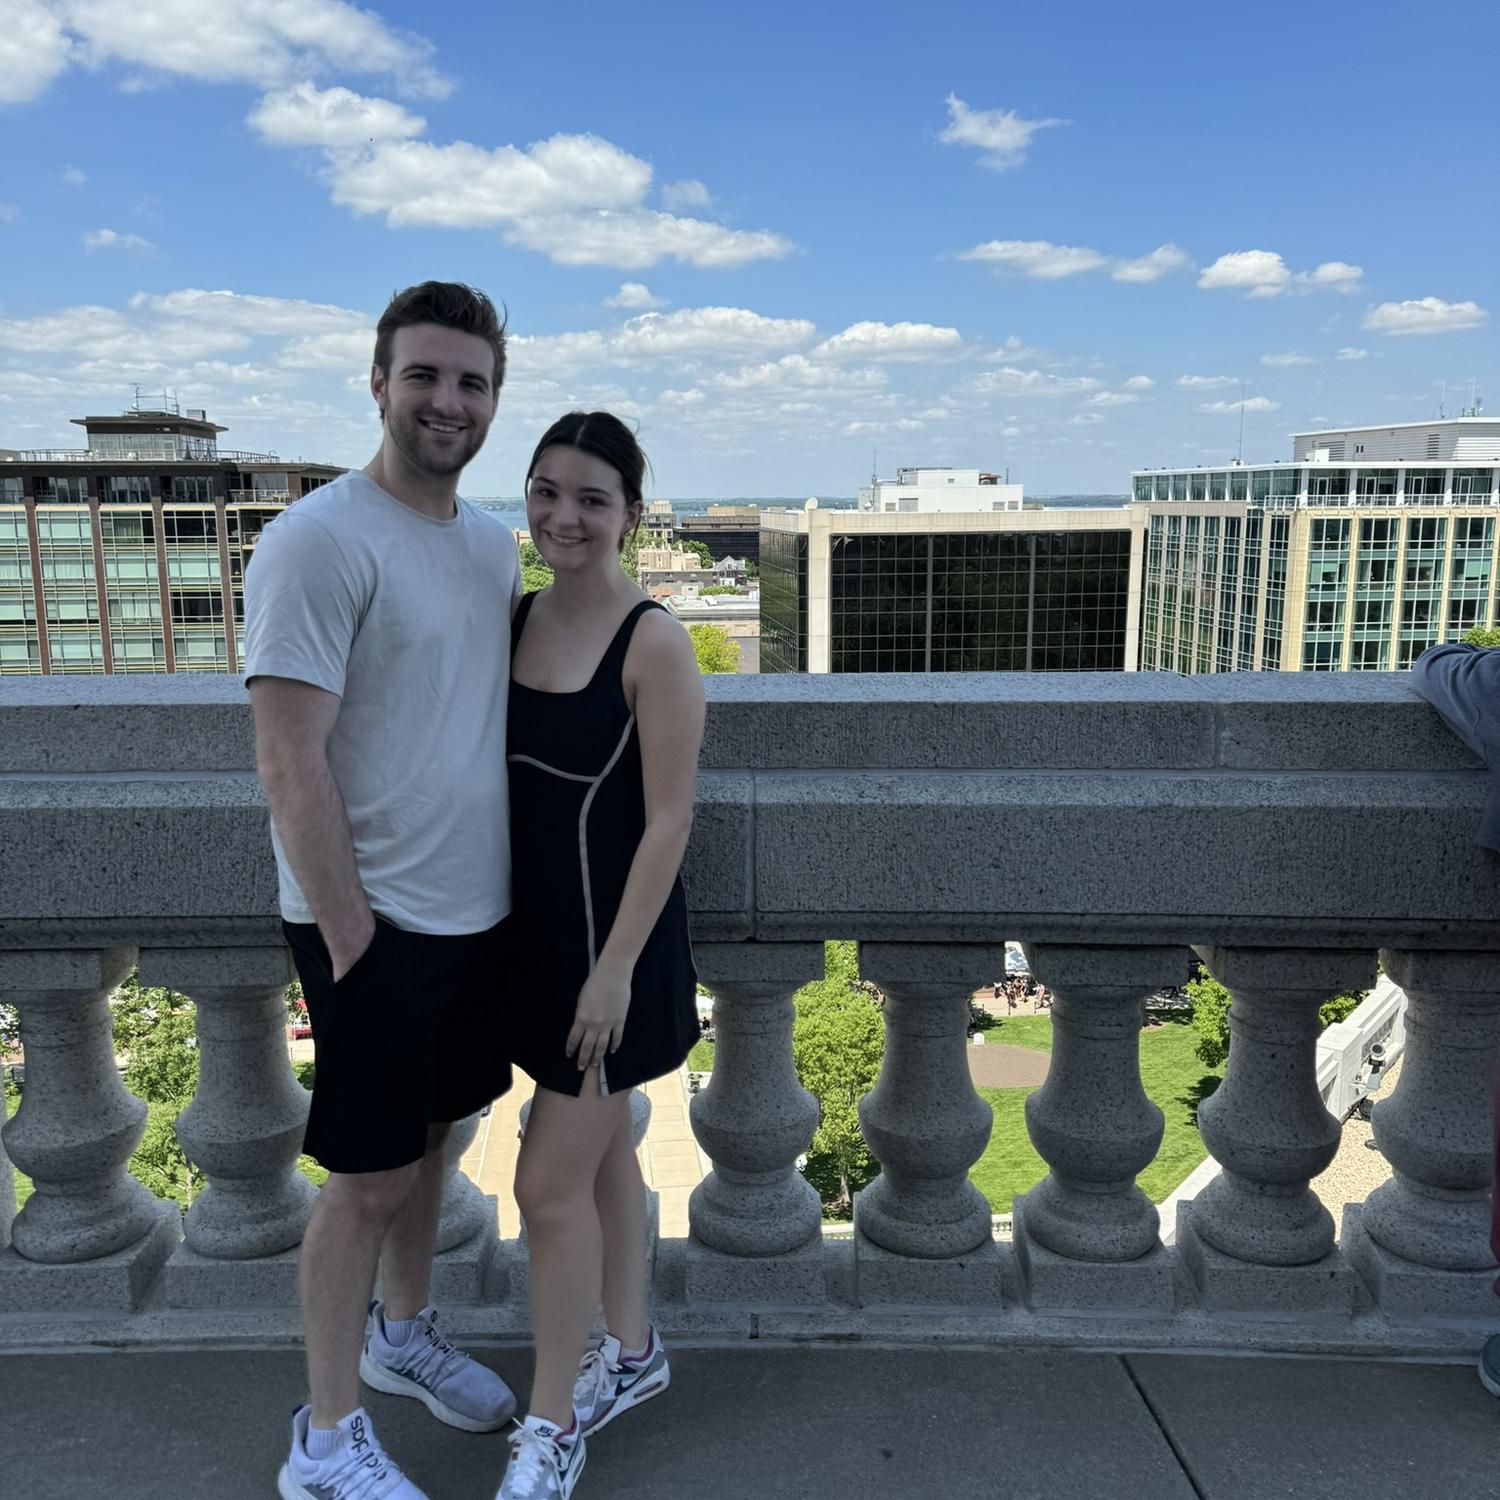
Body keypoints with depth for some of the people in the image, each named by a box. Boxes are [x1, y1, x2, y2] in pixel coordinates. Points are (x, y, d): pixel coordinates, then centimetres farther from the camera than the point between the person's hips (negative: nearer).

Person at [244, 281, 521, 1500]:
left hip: (478, 908, 7)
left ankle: (403, 1333, 45)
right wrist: (351, 936, -17)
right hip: (378, 921, -7)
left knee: (430, 1136, 22)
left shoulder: (493, 542, 7)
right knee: (371, 1174, 5)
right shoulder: (320, 541, -17)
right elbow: (290, 763, -19)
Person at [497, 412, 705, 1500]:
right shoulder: (515, 616, 3)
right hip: (536, 929, 7)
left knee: (551, 1184, 2)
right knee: (603, 1151, 21)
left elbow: (669, 820, -17)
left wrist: (614, 967, -17)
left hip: (612, 937, -7)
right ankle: (632, 1351, 41)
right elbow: (508, 781, 10)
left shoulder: (653, 643, -17)